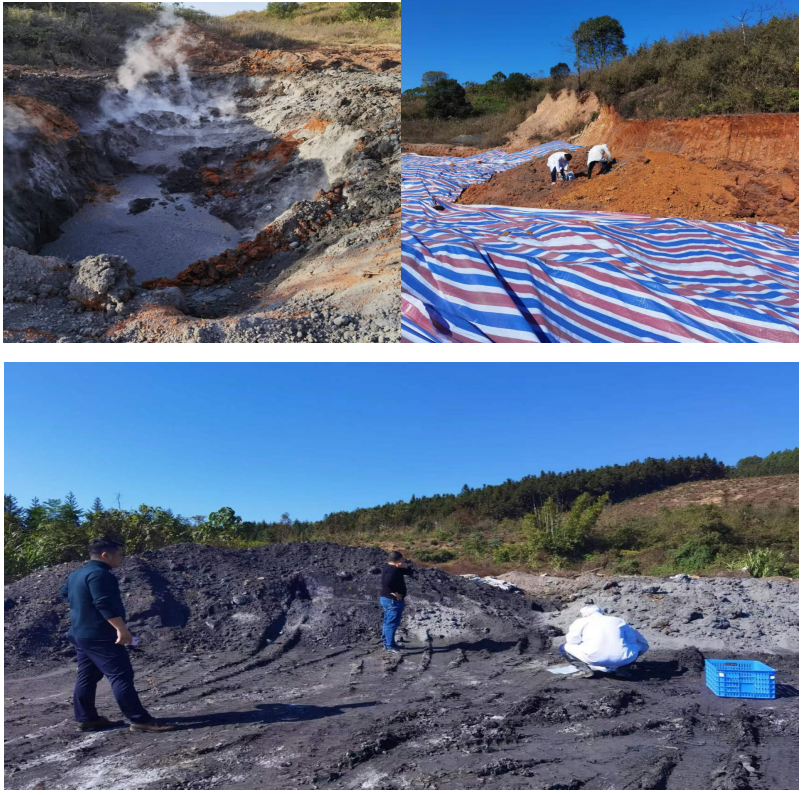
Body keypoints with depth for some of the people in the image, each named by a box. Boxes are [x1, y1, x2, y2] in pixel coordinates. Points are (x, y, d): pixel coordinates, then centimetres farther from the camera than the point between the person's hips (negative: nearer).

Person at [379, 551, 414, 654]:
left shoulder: (396, 568, 12)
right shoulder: (392, 570, -21)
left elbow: (410, 573, 15)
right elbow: (387, 582, -39)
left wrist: (405, 567, -5)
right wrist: (394, 593, -28)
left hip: (388, 599, 11)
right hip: (393, 600, -11)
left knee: (387, 622, 18)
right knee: (392, 623, -6)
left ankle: (386, 642, 28)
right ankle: (390, 646, -1)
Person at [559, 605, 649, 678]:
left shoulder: (580, 622, 16)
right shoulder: (619, 621, 23)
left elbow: (572, 642, 9)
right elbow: (644, 644, 26)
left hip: (594, 659, -2)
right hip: (621, 660, 2)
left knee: (563, 647, 23)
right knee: (640, 646, 34)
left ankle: (586, 669, -1)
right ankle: (621, 668, 10)